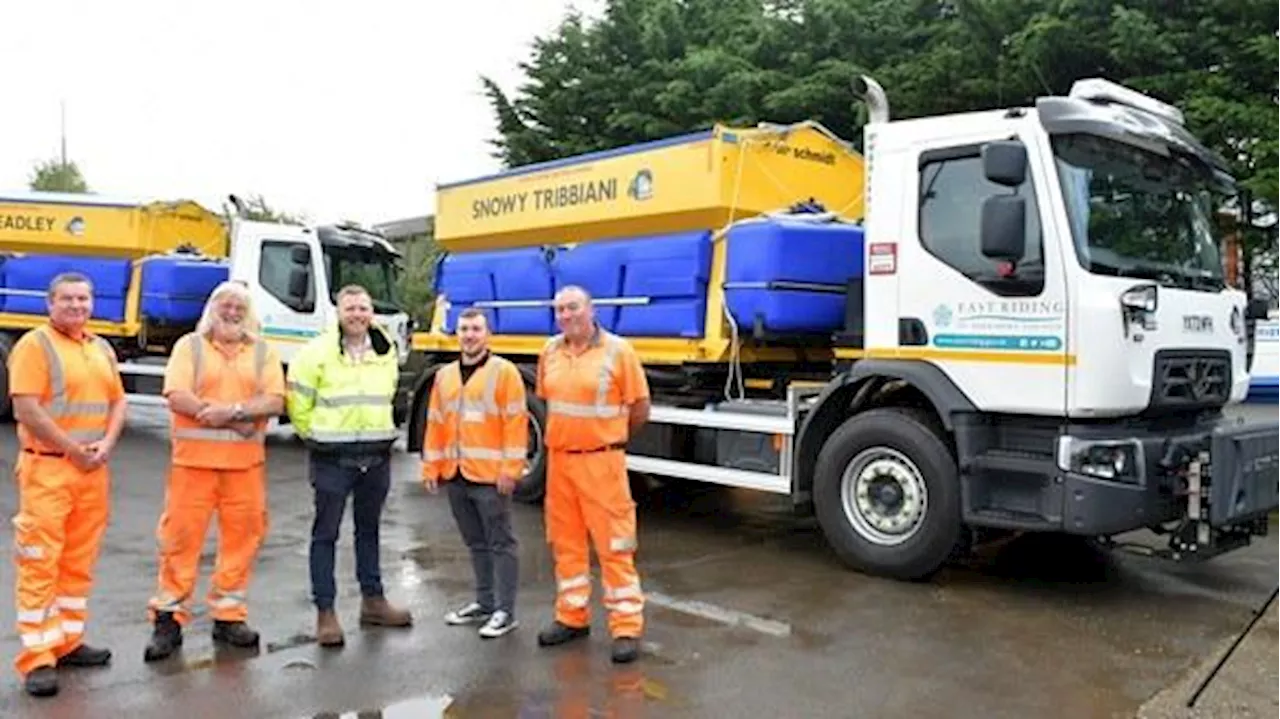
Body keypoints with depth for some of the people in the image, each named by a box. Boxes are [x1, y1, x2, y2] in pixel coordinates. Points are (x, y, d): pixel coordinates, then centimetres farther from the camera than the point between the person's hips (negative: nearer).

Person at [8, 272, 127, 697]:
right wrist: (74, 450, -13)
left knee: (79, 561, 12)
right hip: (48, 468, -6)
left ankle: (67, 642, 23)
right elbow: (26, 410, -14)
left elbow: (117, 402, 16)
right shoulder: (34, 345, -6)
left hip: (94, 470, 6)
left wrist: (105, 445, -2)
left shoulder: (102, 349, 15)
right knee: (41, 562, -5)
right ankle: (37, 658, 0)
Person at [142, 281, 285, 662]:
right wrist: (239, 419, -13)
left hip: (246, 462, 2)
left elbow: (274, 401, -1)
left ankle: (229, 615, 18)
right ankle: (168, 617, 10)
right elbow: (177, 397, -8)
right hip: (194, 459, -2)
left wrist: (231, 410, -17)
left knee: (241, 537, 5)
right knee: (180, 536, 0)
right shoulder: (189, 346, 6)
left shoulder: (263, 352, 11)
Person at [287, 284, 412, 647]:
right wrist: (318, 435, 5)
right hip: (332, 458, -4)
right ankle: (325, 613, 8)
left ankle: (373, 601, 28)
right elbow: (298, 404, -3)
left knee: (369, 529, 16)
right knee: (326, 533, 1)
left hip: (377, 456, 5)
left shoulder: (387, 353, 7)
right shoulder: (317, 352, -9)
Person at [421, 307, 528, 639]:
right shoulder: (444, 375, 13)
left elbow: (516, 422, -11)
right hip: (455, 475, 6)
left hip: (490, 475, -6)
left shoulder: (504, 371, -6)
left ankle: (505, 611, 9)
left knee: (500, 543, 1)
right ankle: (484, 602, 29)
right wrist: (431, 466, 10)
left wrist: (510, 469, -16)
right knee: (475, 543, 17)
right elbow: (436, 423, 14)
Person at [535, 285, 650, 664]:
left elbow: (640, 408, -5)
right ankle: (572, 617, 29)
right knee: (566, 544, 14)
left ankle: (627, 628, 7)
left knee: (614, 546, -2)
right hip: (559, 459, 6)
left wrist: (608, 436, 6)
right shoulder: (550, 352, 8)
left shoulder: (617, 350, -8)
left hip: (601, 462, -5)